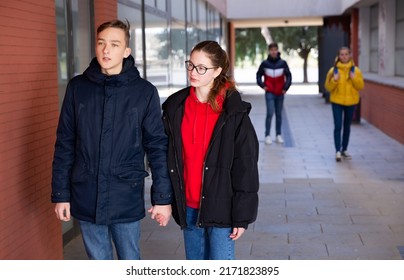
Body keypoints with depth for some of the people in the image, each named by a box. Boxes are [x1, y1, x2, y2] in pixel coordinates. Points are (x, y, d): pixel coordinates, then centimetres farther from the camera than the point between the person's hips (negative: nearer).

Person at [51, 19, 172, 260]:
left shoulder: (145, 91, -5)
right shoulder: (78, 87, 0)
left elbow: (157, 147, -3)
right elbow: (65, 145, 4)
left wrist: (163, 197, -4)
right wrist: (61, 194, 2)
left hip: (127, 199, -2)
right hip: (86, 198, 2)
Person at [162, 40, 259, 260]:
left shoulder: (234, 112, -9)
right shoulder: (175, 106, 3)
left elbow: (245, 168, -9)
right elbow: (165, 157, 9)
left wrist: (242, 215, -10)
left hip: (220, 207, -4)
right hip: (188, 207, 4)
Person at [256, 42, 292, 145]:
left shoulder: (282, 63, 0)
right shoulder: (264, 63, 0)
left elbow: (288, 75, 4)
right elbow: (258, 75, 9)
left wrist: (286, 87, -5)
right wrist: (262, 85, -3)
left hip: (280, 93, 2)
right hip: (270, 93, -2)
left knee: (279, 114, 9)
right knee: (270, 113, -12)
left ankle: (278, 135, 17)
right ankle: (267, 135, -7)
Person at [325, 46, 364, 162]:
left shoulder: (355, 70, 0)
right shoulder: (333, 70, -3)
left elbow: (361, 86, -1)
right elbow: (328, 87, -3)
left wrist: (354, 78, -17)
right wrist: (334, 80, -21)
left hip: (351, 102, 2)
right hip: (337, 101, -2)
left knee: (347, 126, 12)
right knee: (338, 126, -10)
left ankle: (344, 150, 23)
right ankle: (338, 151, -11)